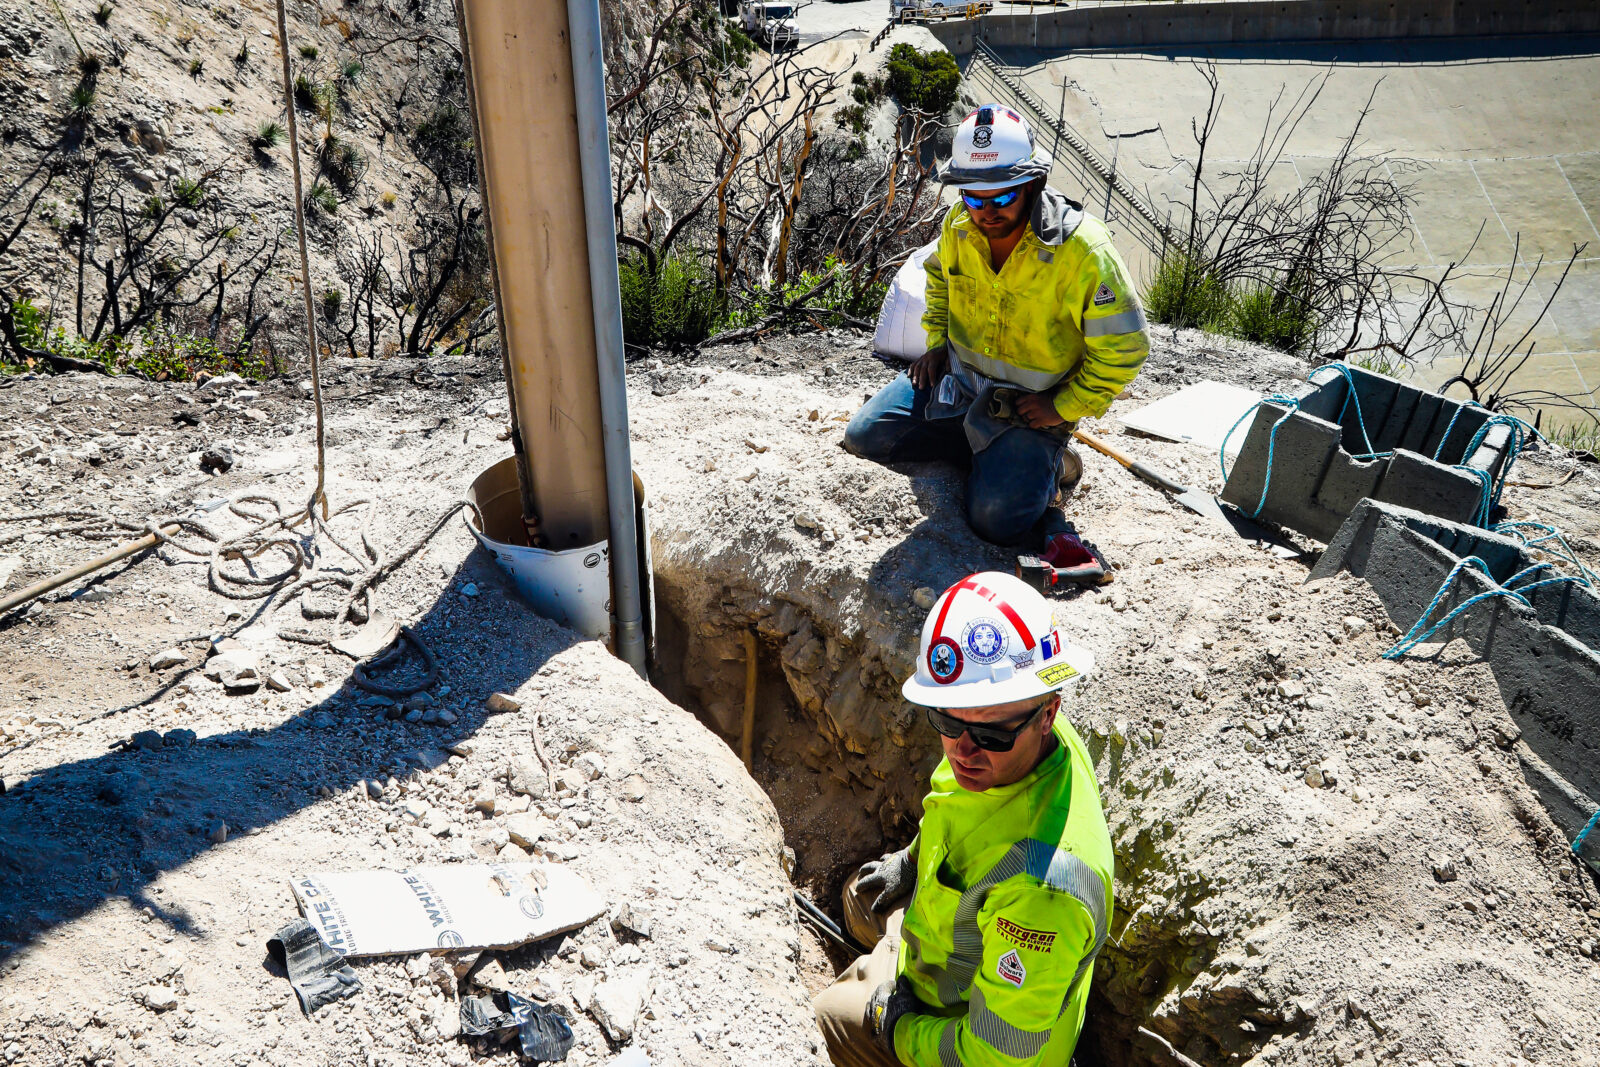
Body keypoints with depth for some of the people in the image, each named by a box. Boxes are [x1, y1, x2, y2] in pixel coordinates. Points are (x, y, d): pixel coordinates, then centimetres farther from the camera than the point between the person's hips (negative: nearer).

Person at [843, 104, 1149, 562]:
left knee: (996, 518, -23)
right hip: (957, 376, 6)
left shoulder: (1083, 252, -23)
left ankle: (1047, 461, 10)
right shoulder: (959, 223, -7)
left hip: (1031, 404, -6)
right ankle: (990, 449, 6)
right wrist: (938, 342, 7)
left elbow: (1123, 348, -15)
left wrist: (1064, 408, -15)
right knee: (865, 437, -3)